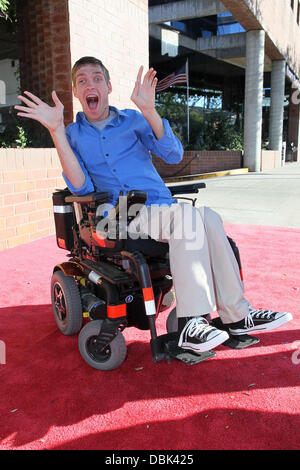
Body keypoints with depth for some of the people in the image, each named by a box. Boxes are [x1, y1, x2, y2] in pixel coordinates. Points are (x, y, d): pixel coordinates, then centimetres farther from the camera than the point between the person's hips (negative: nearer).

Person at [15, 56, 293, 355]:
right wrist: (56, 130, -13)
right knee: (187, 215, -30)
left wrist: (149, 110, -14)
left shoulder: (132, 120, 15)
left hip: (161, 208, 3)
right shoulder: (72, 135, 11)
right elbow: (81, 188, -8)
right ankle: (189, 323, -31)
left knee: (209, 218, -26)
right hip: (118, 218, -3)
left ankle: (236, 314, -19)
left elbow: (174, 155, -2)